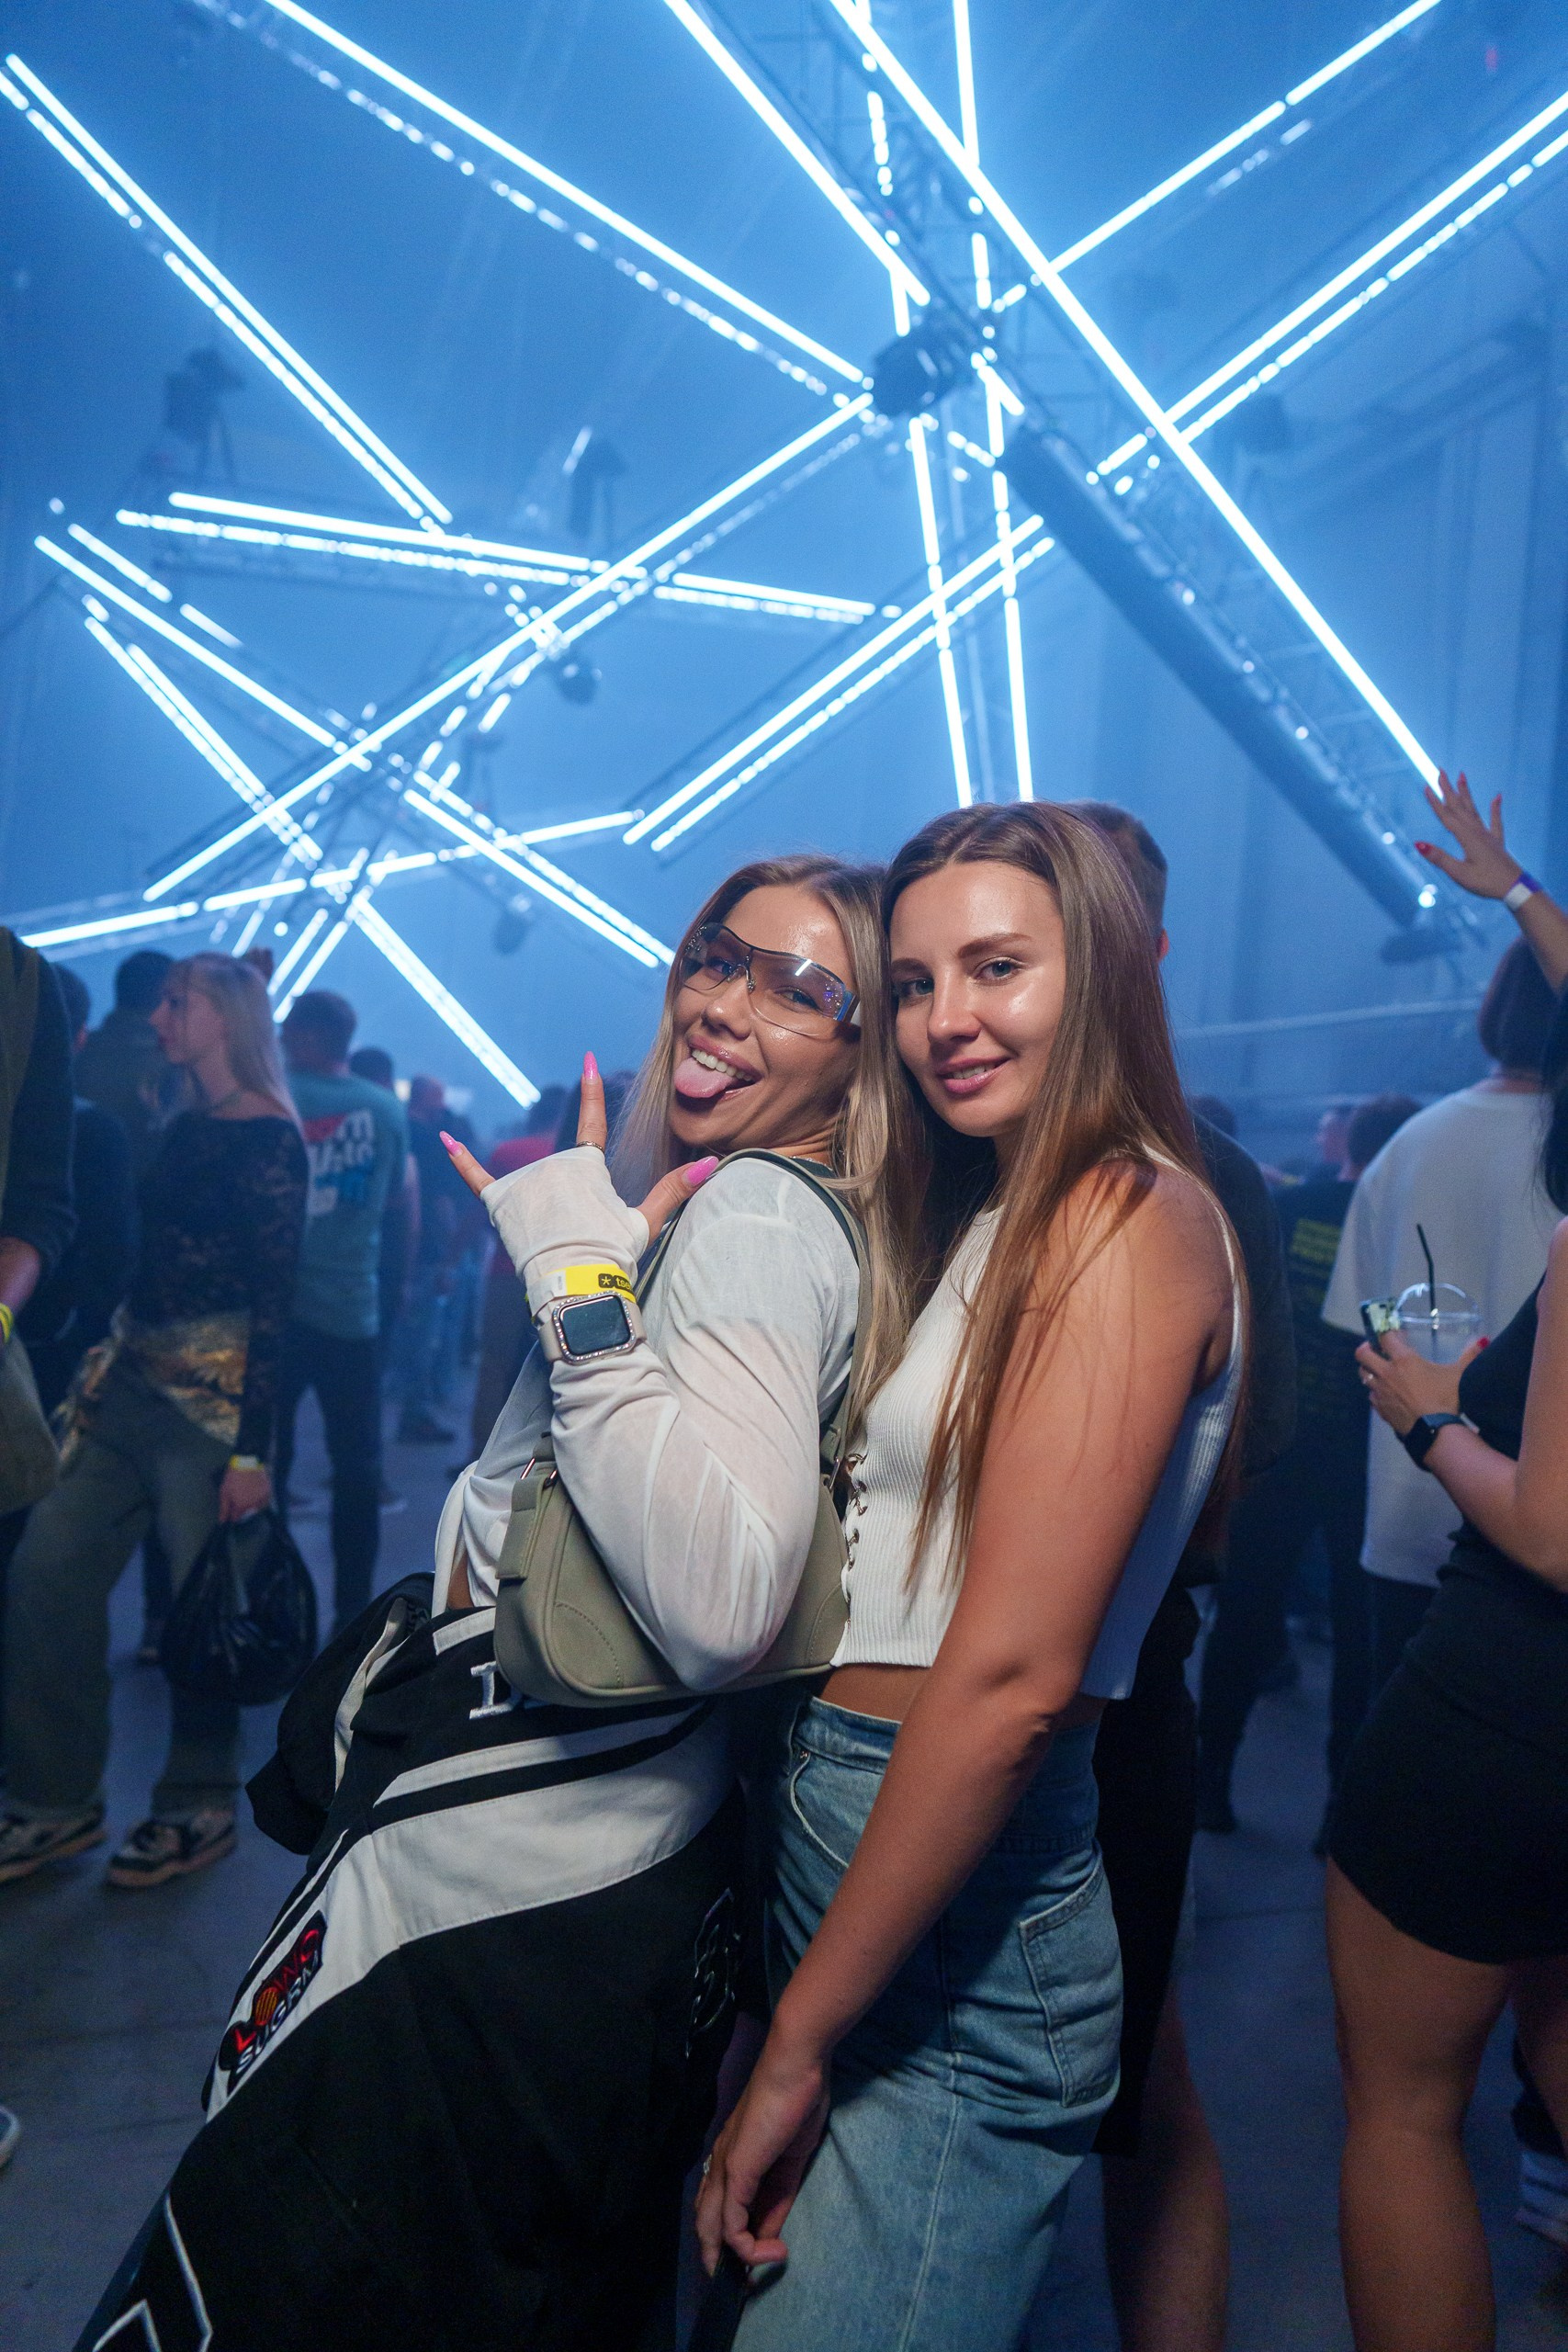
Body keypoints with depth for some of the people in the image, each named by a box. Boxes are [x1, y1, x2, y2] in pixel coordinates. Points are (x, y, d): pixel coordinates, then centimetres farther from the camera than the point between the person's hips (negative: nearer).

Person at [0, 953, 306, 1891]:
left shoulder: (268, 1140, -10)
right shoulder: (186, 1131, 13)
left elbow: (273, 1304, -14)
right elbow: (155, 1267, 15)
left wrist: (251, 1450, -17)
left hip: (211, 1404, -8)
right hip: (132, 1390, 8)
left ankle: (200, 1811, 21)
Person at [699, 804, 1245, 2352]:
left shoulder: (1131, 1218, -16)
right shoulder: (984, 1213, 12)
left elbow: (1014, 1675, -22)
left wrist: (801, 2041, -16)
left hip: (955, 1927, -9)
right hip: (829, 1828, 9)